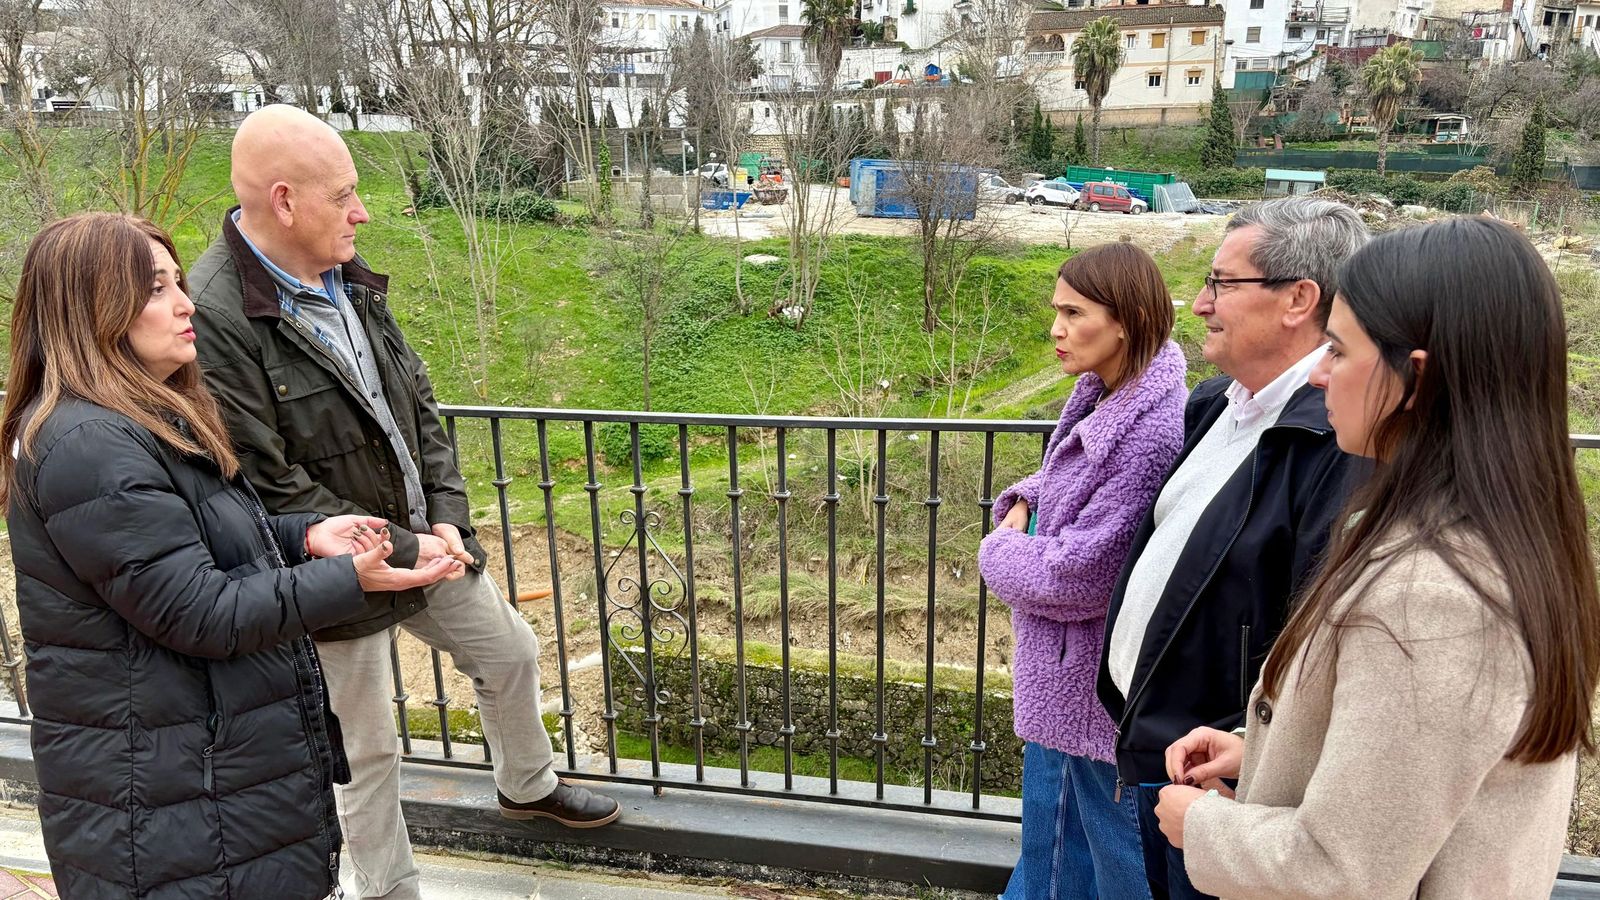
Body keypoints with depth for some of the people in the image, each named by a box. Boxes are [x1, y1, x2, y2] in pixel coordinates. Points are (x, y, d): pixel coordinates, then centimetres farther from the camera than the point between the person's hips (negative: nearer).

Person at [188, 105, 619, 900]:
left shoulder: (348, 278, 0)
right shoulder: (214, 317, -25)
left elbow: (417, 402, 6)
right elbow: (270, 489, -25)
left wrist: (447, 516, -5)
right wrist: (399, 552, -18)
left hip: (428, 541, 8)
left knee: (510, 654, 23)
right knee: (368, 753, 11)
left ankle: (527, 785, 51)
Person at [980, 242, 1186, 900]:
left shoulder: (1151, 431, -28)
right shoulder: (1101, 396, 0)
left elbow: (1079, 576, -26)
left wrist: (999, 551, -9)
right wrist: (1022, 502, -3)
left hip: (1097, 677, -9)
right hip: (1057, 663, 9)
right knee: (1049, 819, 27)